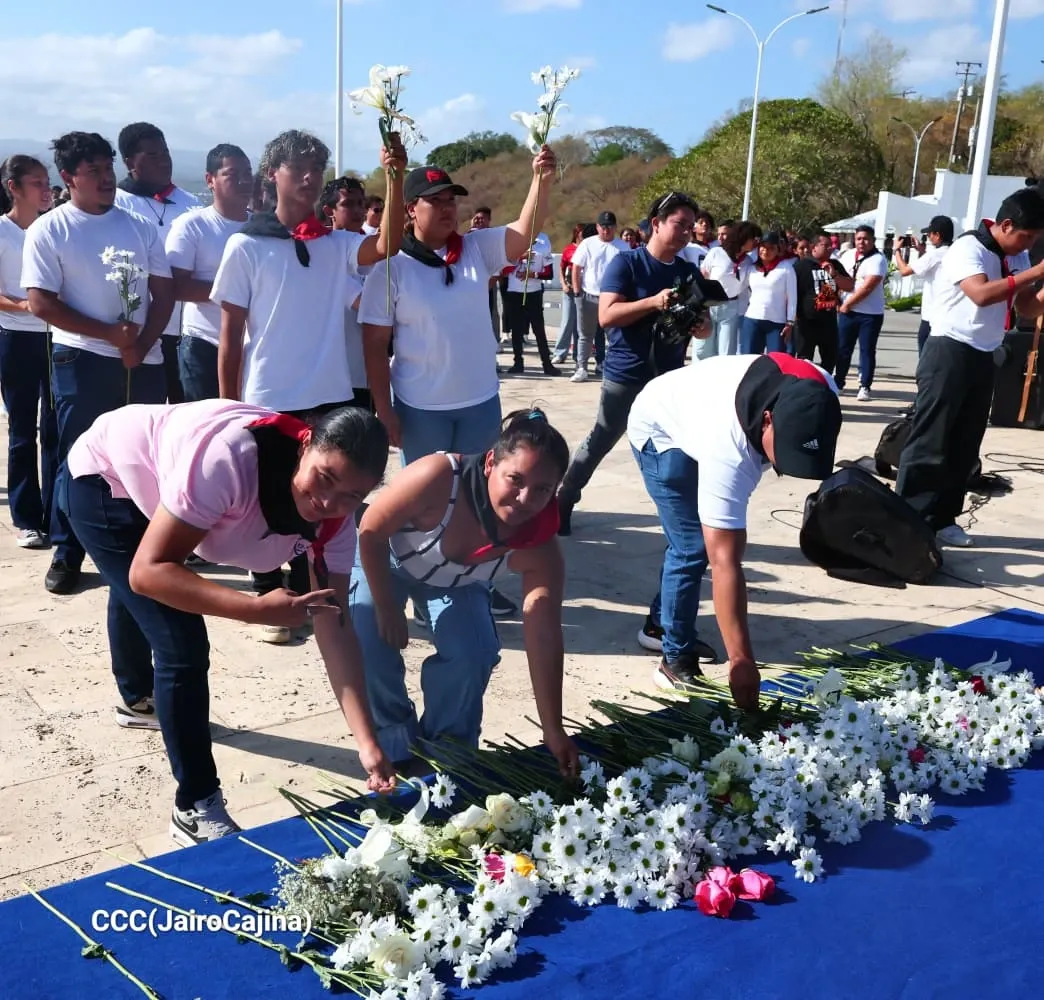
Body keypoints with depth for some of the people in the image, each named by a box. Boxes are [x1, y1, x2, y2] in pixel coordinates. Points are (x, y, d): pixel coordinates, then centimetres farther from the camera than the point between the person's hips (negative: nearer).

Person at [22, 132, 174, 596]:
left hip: (144, 360, 3)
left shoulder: (139, 226, 7)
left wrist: (141, 344, -9)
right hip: (82, 362, -3)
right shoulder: (48, 230, -3)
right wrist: (110, 334, -14)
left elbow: (164, 292, 6)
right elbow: (42, 303, -9)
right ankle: (67, 553, 14)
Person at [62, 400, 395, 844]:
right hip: (102, 479, -6)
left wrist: (368, 744, -30)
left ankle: (138, 699, 65)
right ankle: (195, 809, 0)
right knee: (183, 645, -17)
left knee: (137, 598, 36)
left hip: (148, 484, 7)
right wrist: (258, 608, -51)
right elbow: (148, 571, -41)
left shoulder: (333, 516, -24)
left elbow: (333, 624, -24)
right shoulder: (230, 459, -44)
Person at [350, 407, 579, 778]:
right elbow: (370, 532, -28)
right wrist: (387, 609, -19)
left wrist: (553, 731, -26)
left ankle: (447, 742, 12)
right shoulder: (437, 478, -44)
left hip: (457, 584, 2)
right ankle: (394, 741, 6)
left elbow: (543, 640, -27)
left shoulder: (540, 550, -33)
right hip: (384, 560, -2)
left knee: (474, 655, -17)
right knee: (371, 639, -21)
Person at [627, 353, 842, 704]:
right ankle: (677, 659, 1)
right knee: (694, 547, -16)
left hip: (701, 410, 7)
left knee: (715, 538, 15)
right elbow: (724, 562, -44)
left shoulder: (821, 396, -29)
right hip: (662, 430, -7)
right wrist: (740, 660, -44)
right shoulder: (727, 448, -46)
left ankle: (661, 621, 35)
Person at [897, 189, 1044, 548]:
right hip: (950, 352, -8)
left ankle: (942, 519, 16)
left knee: (965, 445, 9)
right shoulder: (968, 248, -13)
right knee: (929, 441, -8)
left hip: (983, 357, 8)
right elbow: (981, 293, -28)